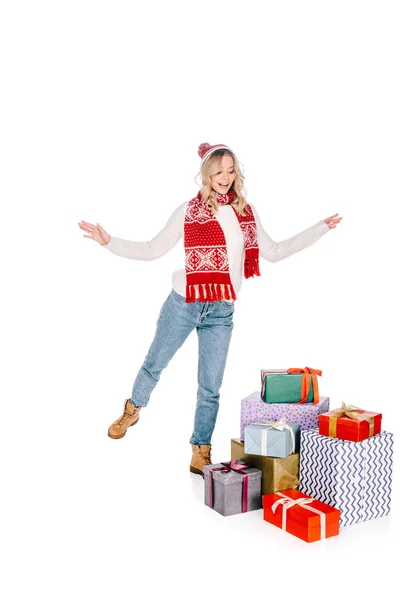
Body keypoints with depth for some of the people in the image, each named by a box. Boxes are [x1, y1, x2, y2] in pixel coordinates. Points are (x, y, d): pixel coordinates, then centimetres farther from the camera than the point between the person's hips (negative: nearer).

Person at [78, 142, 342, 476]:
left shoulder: (247, 213, 5)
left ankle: (201, 453, 19)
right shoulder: (189, 211, -5)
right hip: (183, 303, -2)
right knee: (155, 364, 14)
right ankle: (133, 410, 43)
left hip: (221, 311, 2)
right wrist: (109, 242, -13)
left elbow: (274, 252, 12)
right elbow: (153, 250, -3)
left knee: (211, 386, 5)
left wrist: (321, 228, 14)